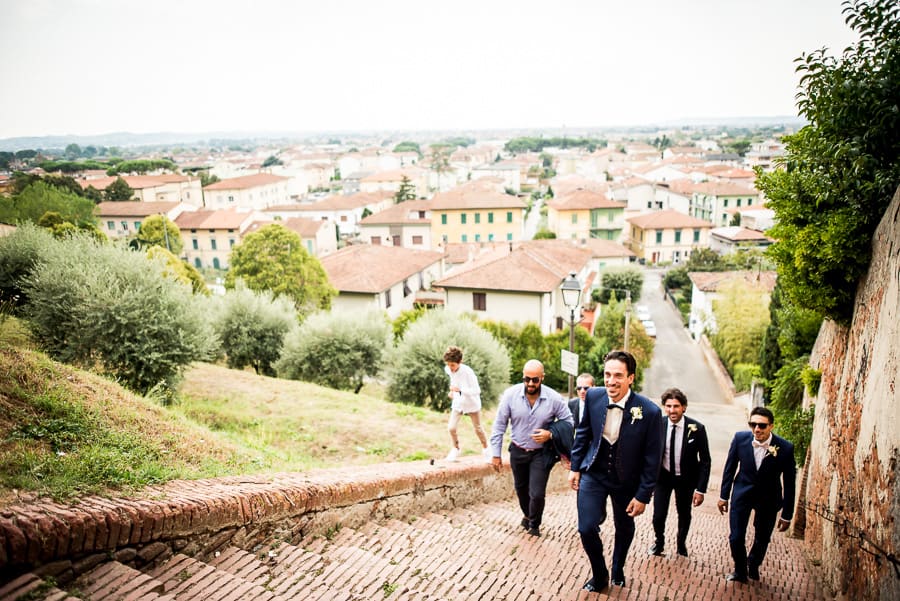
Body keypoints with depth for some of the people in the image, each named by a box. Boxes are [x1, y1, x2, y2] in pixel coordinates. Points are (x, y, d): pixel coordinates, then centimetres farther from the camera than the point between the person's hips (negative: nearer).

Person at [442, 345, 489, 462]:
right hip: (457, 403, 4)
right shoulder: (448, 369, -14)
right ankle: (455, 450, 18)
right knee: (451, 428, -6)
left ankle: (485, 448, 39)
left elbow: (477, 391, -30)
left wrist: (460, 389, -39)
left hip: (472, 403, -4)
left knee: (478, 429, 13)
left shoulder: (467, 372, -32)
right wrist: (452, 391, -1)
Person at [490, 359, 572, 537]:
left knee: (537, 494, -4)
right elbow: (499, 425, -8)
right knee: (521, 488, 22)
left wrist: (550, 434, -23)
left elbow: (568, 422, -6)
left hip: (541, 453, -2)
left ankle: (534, 524, 28)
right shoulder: (510, 394, -17)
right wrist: (496, 454, -5)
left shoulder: (554, 398, -19)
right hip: (517, 451, 2)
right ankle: (527, 515, 52)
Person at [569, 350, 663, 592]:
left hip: (626, 481, -1)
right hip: (594, 474, 1)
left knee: (624, 529, 20)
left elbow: (652, 459, -15)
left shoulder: (649, 411, -25)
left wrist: (643, 495, -11)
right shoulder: (593, 396, -16)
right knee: (587, 528, -4)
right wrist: (575, 466, 3)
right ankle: (599, 575, 25)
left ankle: (618, 570, 50)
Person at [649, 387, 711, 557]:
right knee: (658, 516, -1)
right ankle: (659, 542, 31)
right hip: (662, 476, 0)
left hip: (686, 479, 0)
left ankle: (681, 543, 49)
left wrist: (701, 489, -13)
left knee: (684, 515, 19)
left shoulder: (697, 429, -20)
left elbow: (705, 461, -11)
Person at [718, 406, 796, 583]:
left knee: (762, 539, 15)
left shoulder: (785, 448, -22)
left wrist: (787, 515, -4)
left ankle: (753, 564, 48)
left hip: (768, 498, 0)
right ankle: (740, 571, 29)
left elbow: (789, 483, -10)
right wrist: (723, 496, 4)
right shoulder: (740, 438, -18)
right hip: (742, 493, 0)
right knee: (736, 537, 1)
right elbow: (730, 468, -3)